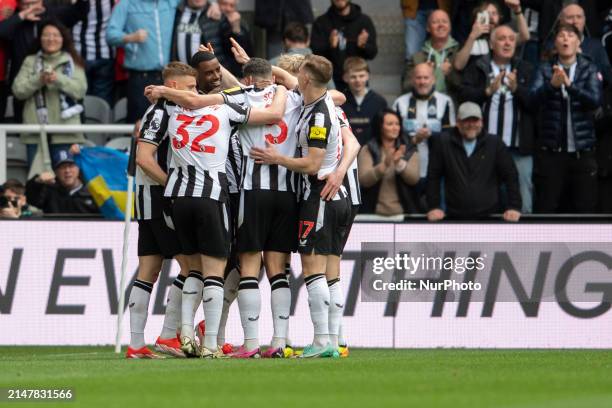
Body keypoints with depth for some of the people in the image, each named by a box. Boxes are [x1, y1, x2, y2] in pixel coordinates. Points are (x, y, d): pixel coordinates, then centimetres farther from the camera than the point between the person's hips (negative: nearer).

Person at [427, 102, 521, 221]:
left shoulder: (495, 143, 5)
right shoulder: (443, 142, 4)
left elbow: (510, 176, 6)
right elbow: (433, 177, 7)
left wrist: (514, 207, -2)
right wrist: (434, 207, 1)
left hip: (490, 215, 0)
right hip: (455, 217, 0)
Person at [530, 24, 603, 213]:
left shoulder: (589, 70, 6)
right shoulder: (545, 70, 7)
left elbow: (596, 100, -10)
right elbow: (535, 96, -10)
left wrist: (569, 85, -25)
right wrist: (552, 84, -30)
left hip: (582, 150, 0)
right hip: (551, 150, 0)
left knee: (585, 209, 0)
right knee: (545, 209, -1)